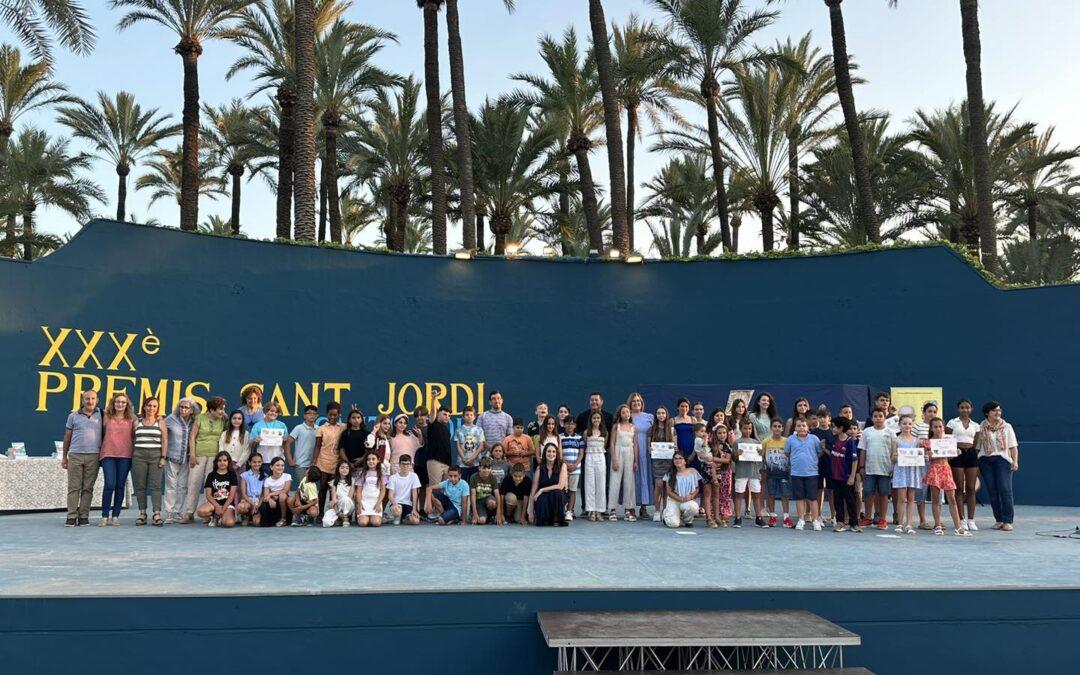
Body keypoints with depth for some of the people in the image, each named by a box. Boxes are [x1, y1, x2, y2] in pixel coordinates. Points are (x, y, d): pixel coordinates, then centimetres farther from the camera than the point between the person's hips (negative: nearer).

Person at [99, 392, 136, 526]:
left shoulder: (131, 419, 8)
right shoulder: (107, 418, 7)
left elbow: (135, 437, 12)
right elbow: (101, 435, 11)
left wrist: (135, 453, 5)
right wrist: (99, 452, 7)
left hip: (125, 456, 1)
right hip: (108, 455, -1)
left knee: (120, 485, 3)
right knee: (110, 484, -10)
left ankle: (115, 516, 10)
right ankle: (104, 516, -1)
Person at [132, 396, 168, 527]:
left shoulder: (160, 422, 6)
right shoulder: (138, 422, 10)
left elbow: (165, 441, 2)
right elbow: (133, 440, 13)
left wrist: (163, 457, -5)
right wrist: (132, 456, 6)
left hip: (155, 456, -2)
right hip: (139, 456, 2)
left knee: (155, 485, -7)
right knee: (140, 486, 2)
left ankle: (157, 514, -10)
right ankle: (142, 514, 8)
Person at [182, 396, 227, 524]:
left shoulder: (222, 421, 9)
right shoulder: (200, 418, 1)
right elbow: (192, 437, 0)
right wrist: (192, 454, -5)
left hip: (215, 456, 2)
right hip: (198, 455, -2)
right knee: (193, 483, -2)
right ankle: (188, 513, 3)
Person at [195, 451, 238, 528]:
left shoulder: (232, 474, 5)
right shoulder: (211, 475, 9)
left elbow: (232, 495, -2)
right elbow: (208, 495, 1)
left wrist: (223, 509, -13)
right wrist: (217, 507, -15)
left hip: (228, 503, -1)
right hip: (214, 502, 1)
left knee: (229, 523, -32)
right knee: (200, 511, -34)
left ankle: (220, 518, 6)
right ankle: (211, 518, 3)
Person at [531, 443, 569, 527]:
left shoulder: (562, 465, -4)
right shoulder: (540, 468, 1)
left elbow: (560, 486, -13)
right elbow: (534, 490, -2)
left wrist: (542, 490, -15)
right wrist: (532, 512, -7)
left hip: (558, 496, -1)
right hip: (543, 497, 1)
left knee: (556, 492, -35)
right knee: (541, 500, -34)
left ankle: (559, 519, -11)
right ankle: (548, 519, 1)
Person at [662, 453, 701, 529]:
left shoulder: (693, 472, 4)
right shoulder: (670, 474, 2)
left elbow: (697, 489, 6)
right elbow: (669, 491, 0)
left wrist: (691, 496, -15)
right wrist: (681, 499, -16)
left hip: (689, 500, 1)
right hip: (673, 501, -1)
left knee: (692, 507, -38)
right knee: (673, 524, -25)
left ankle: (687, 520, -1)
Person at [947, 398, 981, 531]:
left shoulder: (975, 425, 12)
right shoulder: (952, 423, 4)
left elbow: (976, 445, 13)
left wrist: (978, 463, 9)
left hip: (971, 455, 3)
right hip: (957, 455, -3)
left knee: (971, 488, 2)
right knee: (959, 488, 0)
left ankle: (971, 520, 9)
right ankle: (962, 520, 5)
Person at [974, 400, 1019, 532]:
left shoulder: (1007, 427, 8)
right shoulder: (981, 428, 7)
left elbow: (1013, 446, 6)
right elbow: (976, 447, 8)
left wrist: (1015, 461, -6)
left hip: (1002, 459, -1)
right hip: (985, 460, 1)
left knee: (1005, 490, -10)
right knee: (992, 491, 3)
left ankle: (1008, 521, -5)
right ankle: (998, 520, 12)